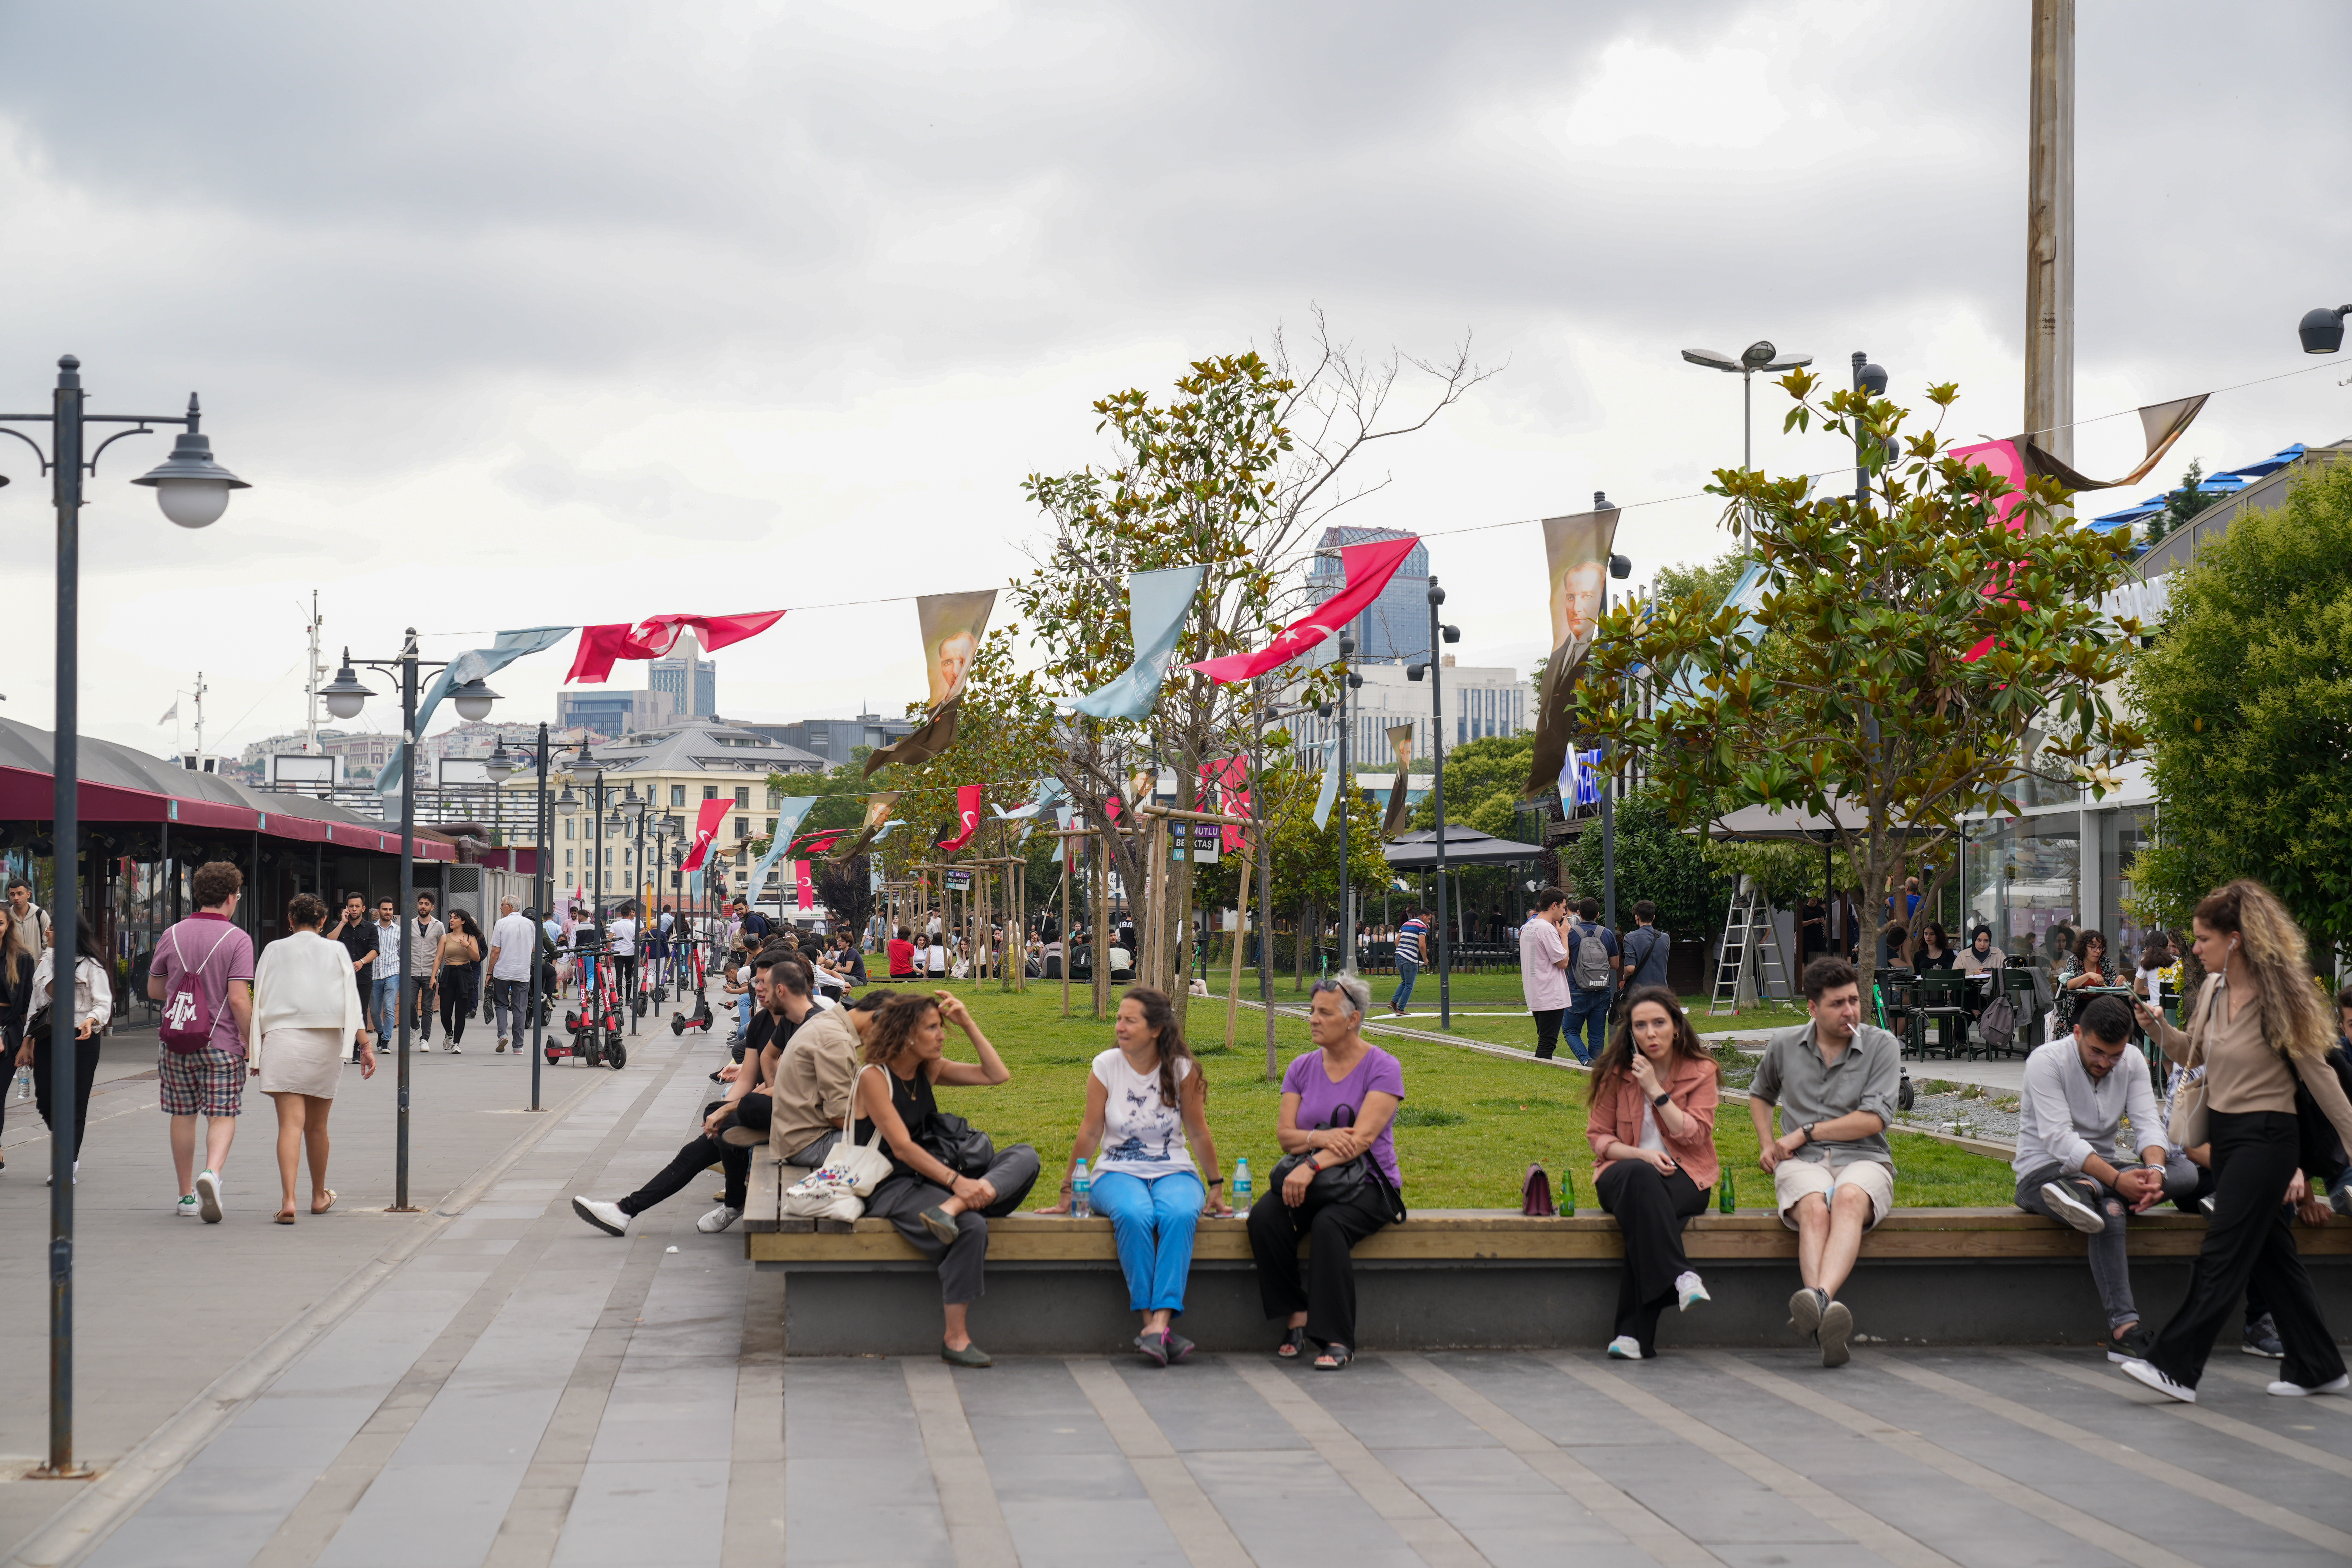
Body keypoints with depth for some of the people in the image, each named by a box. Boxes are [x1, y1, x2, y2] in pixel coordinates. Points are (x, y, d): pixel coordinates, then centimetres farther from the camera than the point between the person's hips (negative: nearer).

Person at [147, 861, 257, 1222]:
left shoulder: (173, 935, 3)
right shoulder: (237, 940, -11)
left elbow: (154, 990, 10)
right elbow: (238, 999, -16)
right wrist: (254, 1042, -8)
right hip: (222, 1042, -4)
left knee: (183, 1116, 13)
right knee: (223, 1116, 2)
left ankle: (187, 1195, 20)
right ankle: (212, 1173, -24)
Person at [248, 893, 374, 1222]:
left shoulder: (274, 951, 6)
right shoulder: (336, 951, 7)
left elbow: (257, 1002, 4)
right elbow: (352, 1003, -1)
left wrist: (251, 1048, 9)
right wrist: (366, 1045, -2)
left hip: (282, 1039, -1)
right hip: (325, 1045, 1)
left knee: (291, 1124, -9)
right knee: (317, 1126, 16)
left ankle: (288, 1199, -25)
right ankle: (319, 1197, 31)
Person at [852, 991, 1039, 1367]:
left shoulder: (928, 1070, 12)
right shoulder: (874, 1077, -10)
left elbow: (998, 1075, 12)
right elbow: (903, 1148, -18)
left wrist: (968, 1024, 3)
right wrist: (956, 1182, -28)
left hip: (931, 1178, 8)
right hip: (892, 1189, -8)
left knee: (1025, 1157, -10)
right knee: (972, 1227, -34)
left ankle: (951, 1209, -33)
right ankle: (955, 1339, -26)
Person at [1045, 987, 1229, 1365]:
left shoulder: (1181, 1069, -2)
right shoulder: (1106, 1066, -1)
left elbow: (1198, 1133, 6)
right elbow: (1089, 1134, 4)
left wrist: (1216, 1189, 11)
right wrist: (1067, 1194, 5)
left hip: (1174, 1172, 0)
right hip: (1118, 1173, 0)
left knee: (1179, 1215, -35)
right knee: (1134, 1215, -36)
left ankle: (1159, 1323, -43)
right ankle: (1155, 1326, -35)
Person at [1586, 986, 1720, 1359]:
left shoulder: (1700, 1072, 4)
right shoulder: (1616, 1072, 6)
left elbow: (1695, 1136, -7)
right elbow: (1598, 1137, 6)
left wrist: (1655, 1089, -11)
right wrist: (1641, 1154, -13)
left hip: (1683, 1178, -1)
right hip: (1625, 1172, 1)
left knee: (1643, 1211, -37)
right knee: (1641, 1178, -40)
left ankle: (1634, 1333, -43)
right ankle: (1680, 1277, -50)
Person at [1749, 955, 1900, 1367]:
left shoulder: (1882, 1046, 5)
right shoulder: (1784, 1046, 13)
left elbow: (1874, 1119, -5)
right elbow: (1759, 1095, 35)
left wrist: (1806, 1132, -3)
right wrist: (1767, 1143, 16)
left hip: (1863, 1161, -1)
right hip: (1802, 1163, 1)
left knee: (1849, 1200, -40)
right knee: (1814, 1209, -36)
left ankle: (1820, 1298, -66)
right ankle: (1827, 1320, -61)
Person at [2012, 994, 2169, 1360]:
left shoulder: (2132, 1062, 3)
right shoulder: (2047, 1061, -16)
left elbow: (2148, 1123, -7)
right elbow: (2059, 1140, -26)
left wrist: (2154, 1170, -32)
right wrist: (2117, 1180, -38)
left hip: (2103, 1171, 6)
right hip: (2043, 1173, -6)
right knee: (2110, 1212, -38)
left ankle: (2084, 1192, -40)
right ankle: (2124, 1328, -44)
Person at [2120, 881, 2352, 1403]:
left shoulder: (2279, 998, -15)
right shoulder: (2213, 990, 5)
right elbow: (2194, 1052, 18)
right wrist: (2155, 1024, 0)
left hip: (2266, 1137, -8)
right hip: (2224, 1133, 8)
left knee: (2223, 1254, -8)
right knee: (2270, 1254, 12)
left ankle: (2175, 1368, -8)